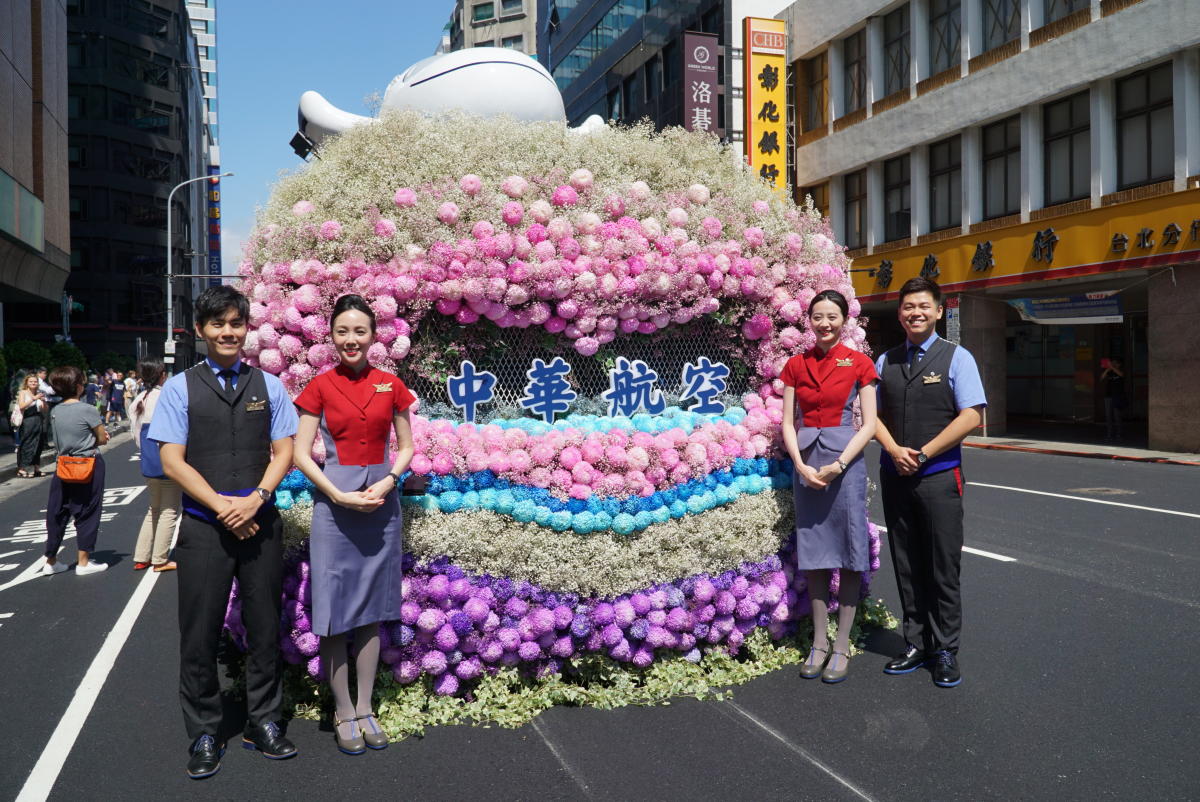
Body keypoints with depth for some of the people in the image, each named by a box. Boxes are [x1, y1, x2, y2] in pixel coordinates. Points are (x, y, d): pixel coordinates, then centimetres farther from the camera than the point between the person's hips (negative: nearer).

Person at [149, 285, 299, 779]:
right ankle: (203, 735, 20)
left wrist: (256, 499, -12)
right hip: (203, 527, -1)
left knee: (265, 627, 10)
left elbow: (284, 451, 4)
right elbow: (172, 461, -3)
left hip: (261, 523, 2)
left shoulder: (268, 385, 8)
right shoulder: (180, 387, 2)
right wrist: (223, 507, -12)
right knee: (200, 634, 5)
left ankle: (263, 723, 25)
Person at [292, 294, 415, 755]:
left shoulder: (390, 386, 4)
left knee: (372, 611, 10)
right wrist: (340, 496, -14)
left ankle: (365, 709, 23)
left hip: (381, 500, 2)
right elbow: (301, 454, -3)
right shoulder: (320, 387, -2)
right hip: (334, 501, -2)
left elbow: (405, 446, 8)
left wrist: (388, 481, -10)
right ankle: (343, 714, 17)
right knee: (334, 614, 2)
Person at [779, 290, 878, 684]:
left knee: (848, 552, 2)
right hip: (806, 462, 3)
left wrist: (838, 465, -14)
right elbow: (788, 423, 5)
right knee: (813, 552, 8)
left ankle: (842, 645, 13)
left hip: (845, 461, -3)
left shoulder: (859, 363, -1)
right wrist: (801, 466, -9)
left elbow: (868, 425, -4)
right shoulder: (796, 365, 7)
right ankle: (819, 641, 18)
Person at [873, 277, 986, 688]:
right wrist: (894, 450, -8)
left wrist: (922, 454, -12)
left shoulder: (956, 357, 0)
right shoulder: (885, 361, 12)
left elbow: (971, 415, -8)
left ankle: (945, 651, 12)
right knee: (907, 566, 10)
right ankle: (916, 644, 20)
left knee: (943, 567, 1)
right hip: (894, 475, 4)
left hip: (939, 475, -4)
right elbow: (874, 414, 11)